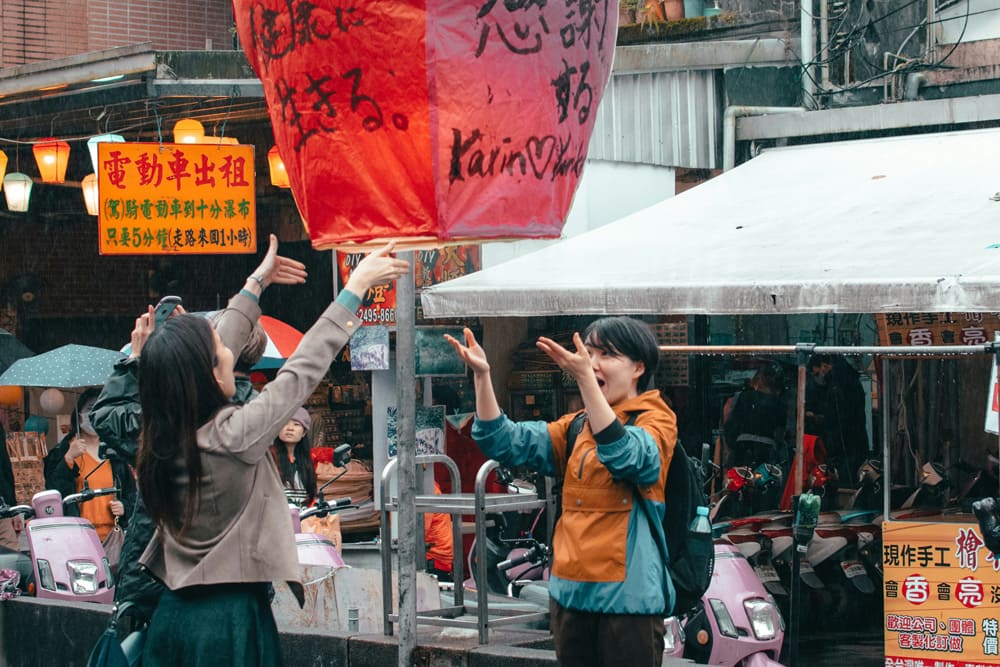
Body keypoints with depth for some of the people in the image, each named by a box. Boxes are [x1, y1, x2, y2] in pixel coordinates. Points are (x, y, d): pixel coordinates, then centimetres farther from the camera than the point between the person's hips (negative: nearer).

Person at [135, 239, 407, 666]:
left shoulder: (161, 436, 0)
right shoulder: (233, 436, -19)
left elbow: (210, 349, 14)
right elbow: (303, 370, -10)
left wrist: (256, 285, 26)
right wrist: (356, 286, -2)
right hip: (232, 621, -7)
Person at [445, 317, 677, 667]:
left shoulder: (656, 419, -3)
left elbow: (625, 456, -25)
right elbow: (506, 442, 4)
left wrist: (584, 378, -33)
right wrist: (482, 376, -10)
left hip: (628, 595, -6)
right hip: (571, 590, 6)